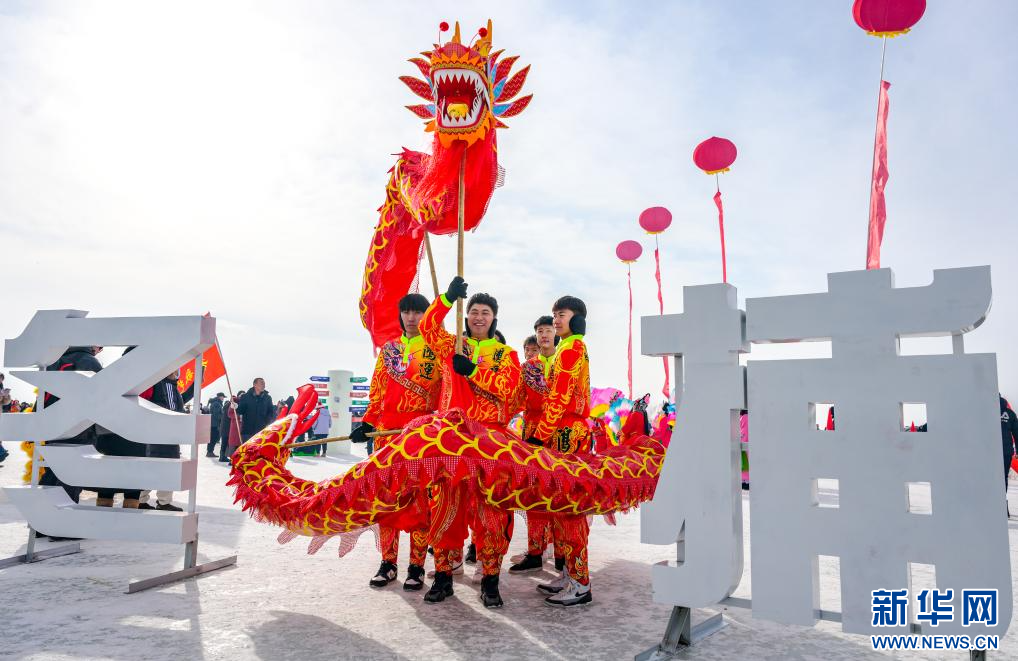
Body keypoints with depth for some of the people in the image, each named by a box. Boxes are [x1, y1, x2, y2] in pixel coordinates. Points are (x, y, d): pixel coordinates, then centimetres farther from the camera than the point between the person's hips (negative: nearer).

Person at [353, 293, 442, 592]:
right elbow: (377, 390, 15)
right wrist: (367, 423, 7)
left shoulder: (436, 348, 4)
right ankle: (388, 562, 16)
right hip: (386, 431, 4)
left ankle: (417, 566, 6)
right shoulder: (388, 349, 16)